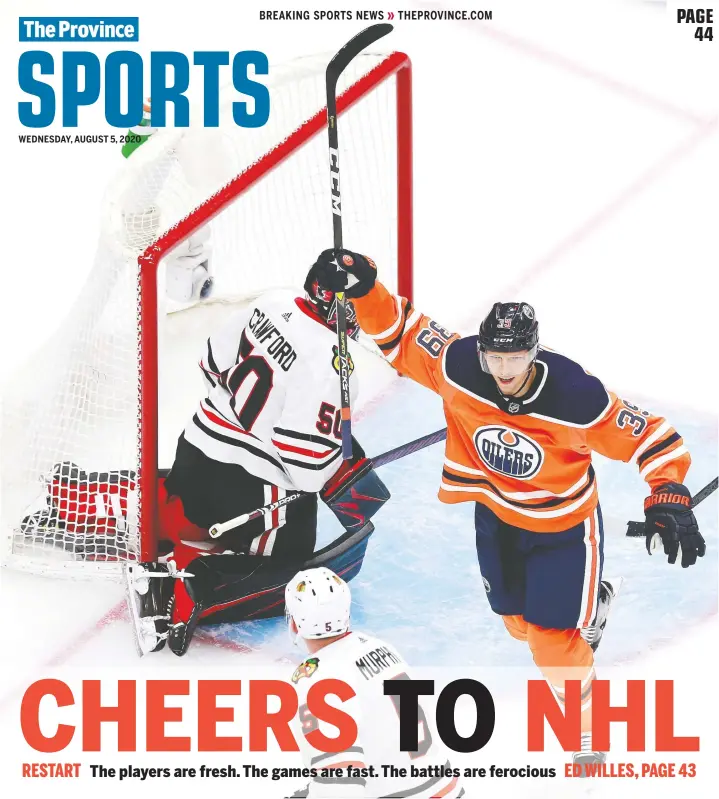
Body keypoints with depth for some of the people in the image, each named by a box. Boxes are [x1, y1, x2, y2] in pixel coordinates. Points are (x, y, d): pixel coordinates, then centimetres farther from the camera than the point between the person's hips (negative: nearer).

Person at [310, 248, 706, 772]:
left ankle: (588, 732, 23)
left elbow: (649, 437, -24)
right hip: (496, 514, 5)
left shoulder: (575, 396, -34)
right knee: (519, 622, 22)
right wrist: (363, 287, -28)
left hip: (563, 524, -4)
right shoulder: (459, 367, -26)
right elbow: (402, 333, -14)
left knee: (552, 639, -5)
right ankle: (590, 605, 55)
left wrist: (669, 500, -33)